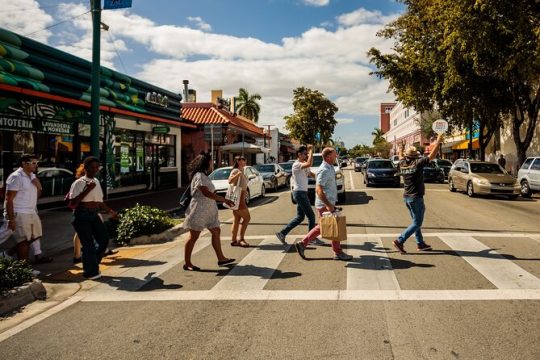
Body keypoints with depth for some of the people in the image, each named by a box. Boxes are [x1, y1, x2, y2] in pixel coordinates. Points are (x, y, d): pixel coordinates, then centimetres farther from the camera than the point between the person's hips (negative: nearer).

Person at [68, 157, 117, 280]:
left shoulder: (96, 182, 14)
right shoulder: (78, 183, -9)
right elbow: (73, 203, -18)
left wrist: (109, 210, 13)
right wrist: (87, 190, -22)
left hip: (94, 215, 7)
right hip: (82, 216, -7)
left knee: (104, 238, 2)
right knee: (88, 244, -3)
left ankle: (93, 264, 24)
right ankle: (91, 272, 11)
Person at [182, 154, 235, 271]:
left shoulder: (203, 175, 16)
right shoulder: (199, 176, -16)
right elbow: (206, 193, -25)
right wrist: (225, 200, -24)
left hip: (208, 210, 10)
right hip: (199, 210, -10)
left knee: (216, 232, 10)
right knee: (194, 236, -3)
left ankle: (221, 258, 16)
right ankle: (187, 263, 5)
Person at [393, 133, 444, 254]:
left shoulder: (402, 164, 2)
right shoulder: (417, 163, -15)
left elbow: (401, 158, 26)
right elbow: (432, 156, -11)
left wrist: (400, 151, 45)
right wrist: (438, 141, -1)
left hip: (406, 197, 8)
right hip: (416, 198, -8)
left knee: (416, 221, 18)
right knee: (417, 223, -1)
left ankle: (420, 244, 23)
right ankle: (399, 241, -8)